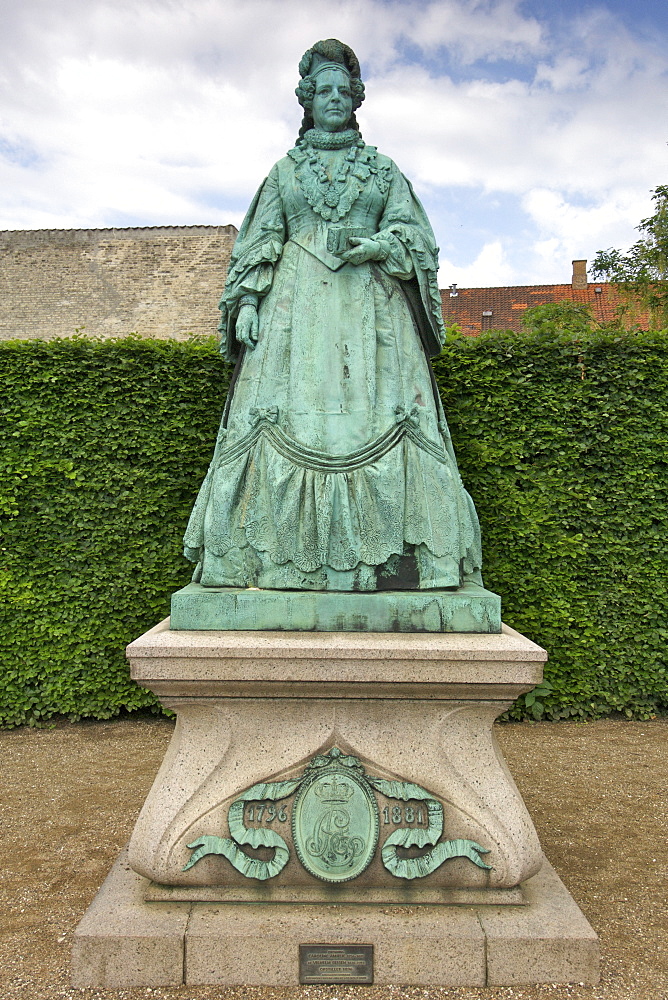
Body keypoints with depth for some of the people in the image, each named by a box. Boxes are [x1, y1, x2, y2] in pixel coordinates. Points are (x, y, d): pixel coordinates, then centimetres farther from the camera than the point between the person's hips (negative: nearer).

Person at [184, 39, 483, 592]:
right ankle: (276, 555, -12)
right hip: (298, 305, 1)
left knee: (374, 414, -12)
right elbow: (258, 242, 14)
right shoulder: (285, 169, 21)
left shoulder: (382, 167, 19)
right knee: (289, 413, -11)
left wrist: (374, 246, -11)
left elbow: (414, 233, 10)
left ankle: (391, 553, -14)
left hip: (370, 303, 0)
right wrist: (247, 300, -1)